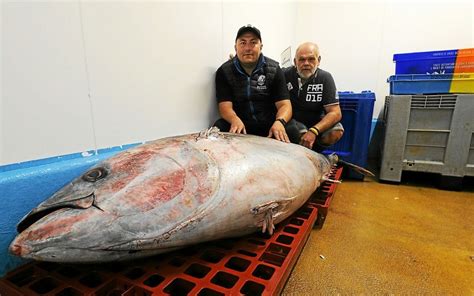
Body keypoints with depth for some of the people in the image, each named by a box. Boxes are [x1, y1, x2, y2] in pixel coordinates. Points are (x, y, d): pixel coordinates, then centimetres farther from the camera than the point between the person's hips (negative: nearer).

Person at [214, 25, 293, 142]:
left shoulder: (274, 69, 1)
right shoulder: (224, 71, 1)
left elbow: (284, 105, -6)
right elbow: (225, 106, -9)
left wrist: (279, 122, -31)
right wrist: (235, 120, -34)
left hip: (269, 125, 1)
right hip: (239, 125, -1)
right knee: (218, 128, -31)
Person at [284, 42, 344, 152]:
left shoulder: (325, 78, -8)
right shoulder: (285, 75, -9)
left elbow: (335, 113, -14)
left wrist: (314, 131, -30)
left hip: (316, 122, 2)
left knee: (336, 132, -23)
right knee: (301, 133, -32)